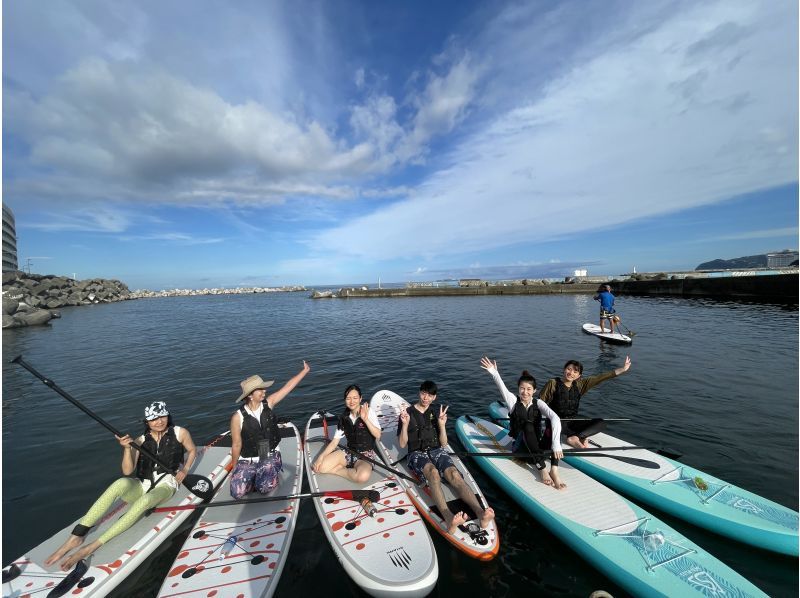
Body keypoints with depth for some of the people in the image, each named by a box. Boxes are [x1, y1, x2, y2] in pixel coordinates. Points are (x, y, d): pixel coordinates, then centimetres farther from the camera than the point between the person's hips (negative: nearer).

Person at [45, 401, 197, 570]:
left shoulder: (180, 433, -1)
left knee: (144, 501, -37)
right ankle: (76, 537, -29)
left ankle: (92, 547, -27)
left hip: (165, 485, -2)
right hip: (141, 486, 2)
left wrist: (184, 470, -1)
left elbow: (192, 450, 12)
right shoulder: (140, 441, 4)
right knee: (122, 482, -34)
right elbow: (127, 471, -7)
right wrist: (127, 448, -20)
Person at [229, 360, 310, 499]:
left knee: (265, 488, -22)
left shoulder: (268, 403, -9)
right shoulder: (238, 417, -16)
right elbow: (236, 445, -4)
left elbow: (288, 386, -6)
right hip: (248, 461, 0)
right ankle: (253, 477, 13)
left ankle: (271, 473, 12)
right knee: (237, 493, -17)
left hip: (270, 456, 0)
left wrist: (305, 370, -4)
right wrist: (235, 468, 6)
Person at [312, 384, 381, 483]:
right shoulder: (344, 418, 1)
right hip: (349, 452, 4)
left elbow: (378, 435, -20)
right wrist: (321, 456, -13)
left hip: (366, 455, -3)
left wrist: (365, 419, -29)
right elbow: (335, 441, 1)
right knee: (319, 467, -16)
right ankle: (351, 468, 0)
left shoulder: (369, 412, -11)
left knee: (363, 476, -37)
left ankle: (336, 470, -8)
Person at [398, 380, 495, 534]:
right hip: (417, 453, -3)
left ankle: (480, 512, -48)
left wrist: (442, 425, -6)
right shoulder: (408, 413, 4)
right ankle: (448, 517, -57)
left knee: (454, 474, -28)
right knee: (433, 472, -37)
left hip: (437, 450, 3)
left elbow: (443, 443, 12)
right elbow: (402, 444, 2)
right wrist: (405, 424, -15)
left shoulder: (436, 413, 15)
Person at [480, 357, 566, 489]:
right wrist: (494, 373, -48)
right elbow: (502, 387, -27)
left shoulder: (538, 403, -2)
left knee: (553, 425, -23)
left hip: (537, 447, 2)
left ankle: (554, 470, -29)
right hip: (520, 447, -2)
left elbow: (555, 418, -21)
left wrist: (556, 444, -37)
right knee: (528, 426, -31)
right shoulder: (513, 401, -6)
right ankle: (542, 469, -31)